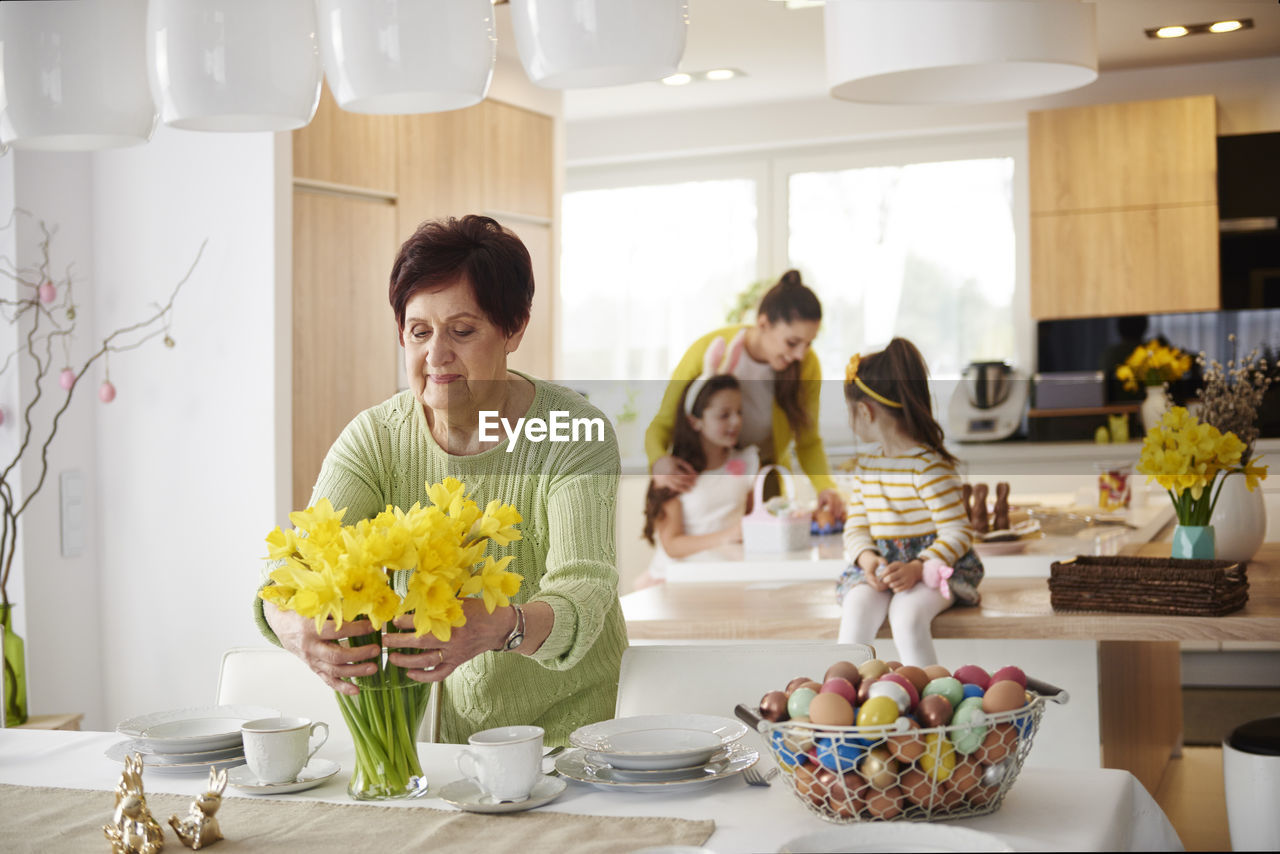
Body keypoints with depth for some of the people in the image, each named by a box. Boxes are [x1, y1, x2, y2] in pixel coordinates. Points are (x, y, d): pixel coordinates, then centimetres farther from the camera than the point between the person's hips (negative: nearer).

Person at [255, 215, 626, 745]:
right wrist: (295, 626, -40)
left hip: (568, 719, -3)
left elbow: (582, 597, -25)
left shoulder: (576, 435, -13)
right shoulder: (375, 439, -5)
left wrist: (495, 628, -47)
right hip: (432, 726, 3)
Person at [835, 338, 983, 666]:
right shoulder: (865, 466, 13)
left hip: (934, 564, -5)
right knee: (856, 608, -27)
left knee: (906, 614, -36)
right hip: (880, 565, 5)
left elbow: (958, 532, -14)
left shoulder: (929, 466, -12)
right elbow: (856, 527, 11)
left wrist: (917, 567, -28)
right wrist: (867, 558, -12)